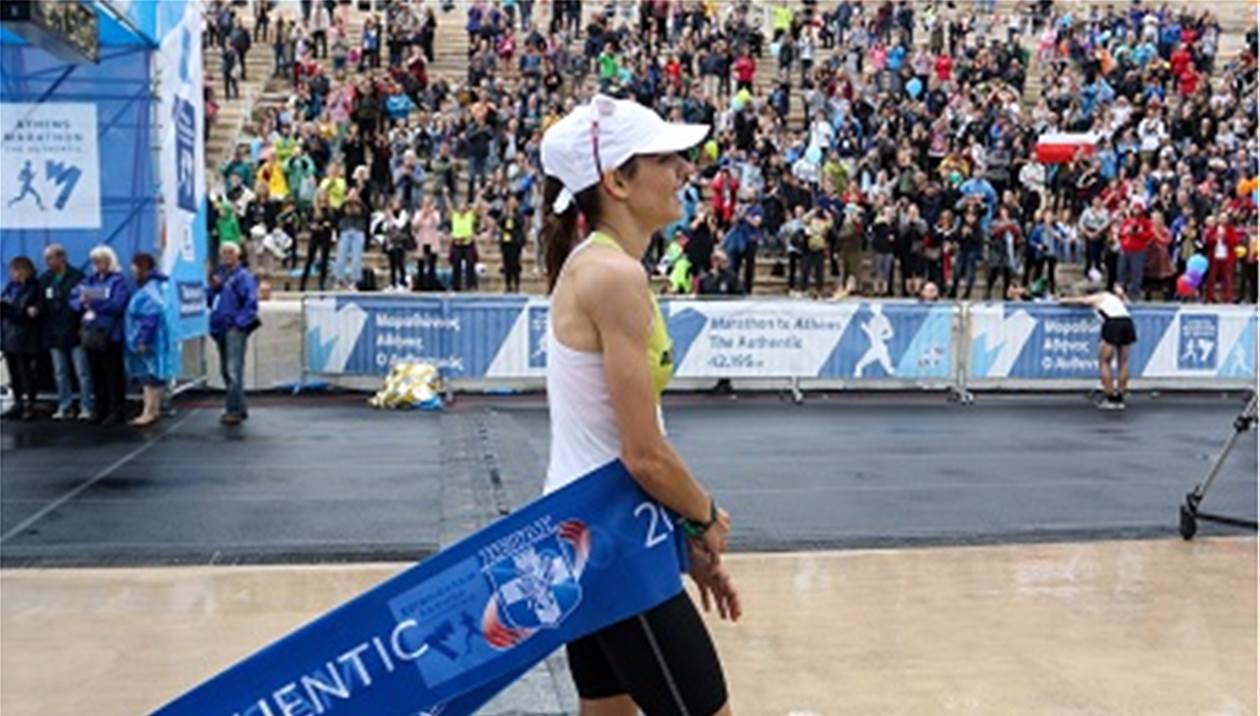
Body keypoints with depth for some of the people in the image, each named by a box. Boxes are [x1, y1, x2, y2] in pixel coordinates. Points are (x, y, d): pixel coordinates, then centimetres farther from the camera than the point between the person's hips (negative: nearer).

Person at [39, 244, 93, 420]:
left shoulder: (77, 277, -6)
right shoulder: (44, 280, 8)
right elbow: (41, 305, 8)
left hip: (75, 333, -5)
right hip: (54, 335, 5)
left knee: (82, 372, -1)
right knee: (60, 373, 10)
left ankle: (86, 407, 3)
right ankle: (64, 407, 17)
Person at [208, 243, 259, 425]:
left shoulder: (243, 276, -5)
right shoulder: (220, 274, 19)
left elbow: (251, 301, -15)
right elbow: (210, 300, 20)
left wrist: (240, 323, -17)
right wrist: (213, 287, 1)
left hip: (235, 330, -9)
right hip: (221, 329, 9)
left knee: (234, 371, -13)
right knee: (226, 371, 12)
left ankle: (234, 410, -12)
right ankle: (239, 408, 21)